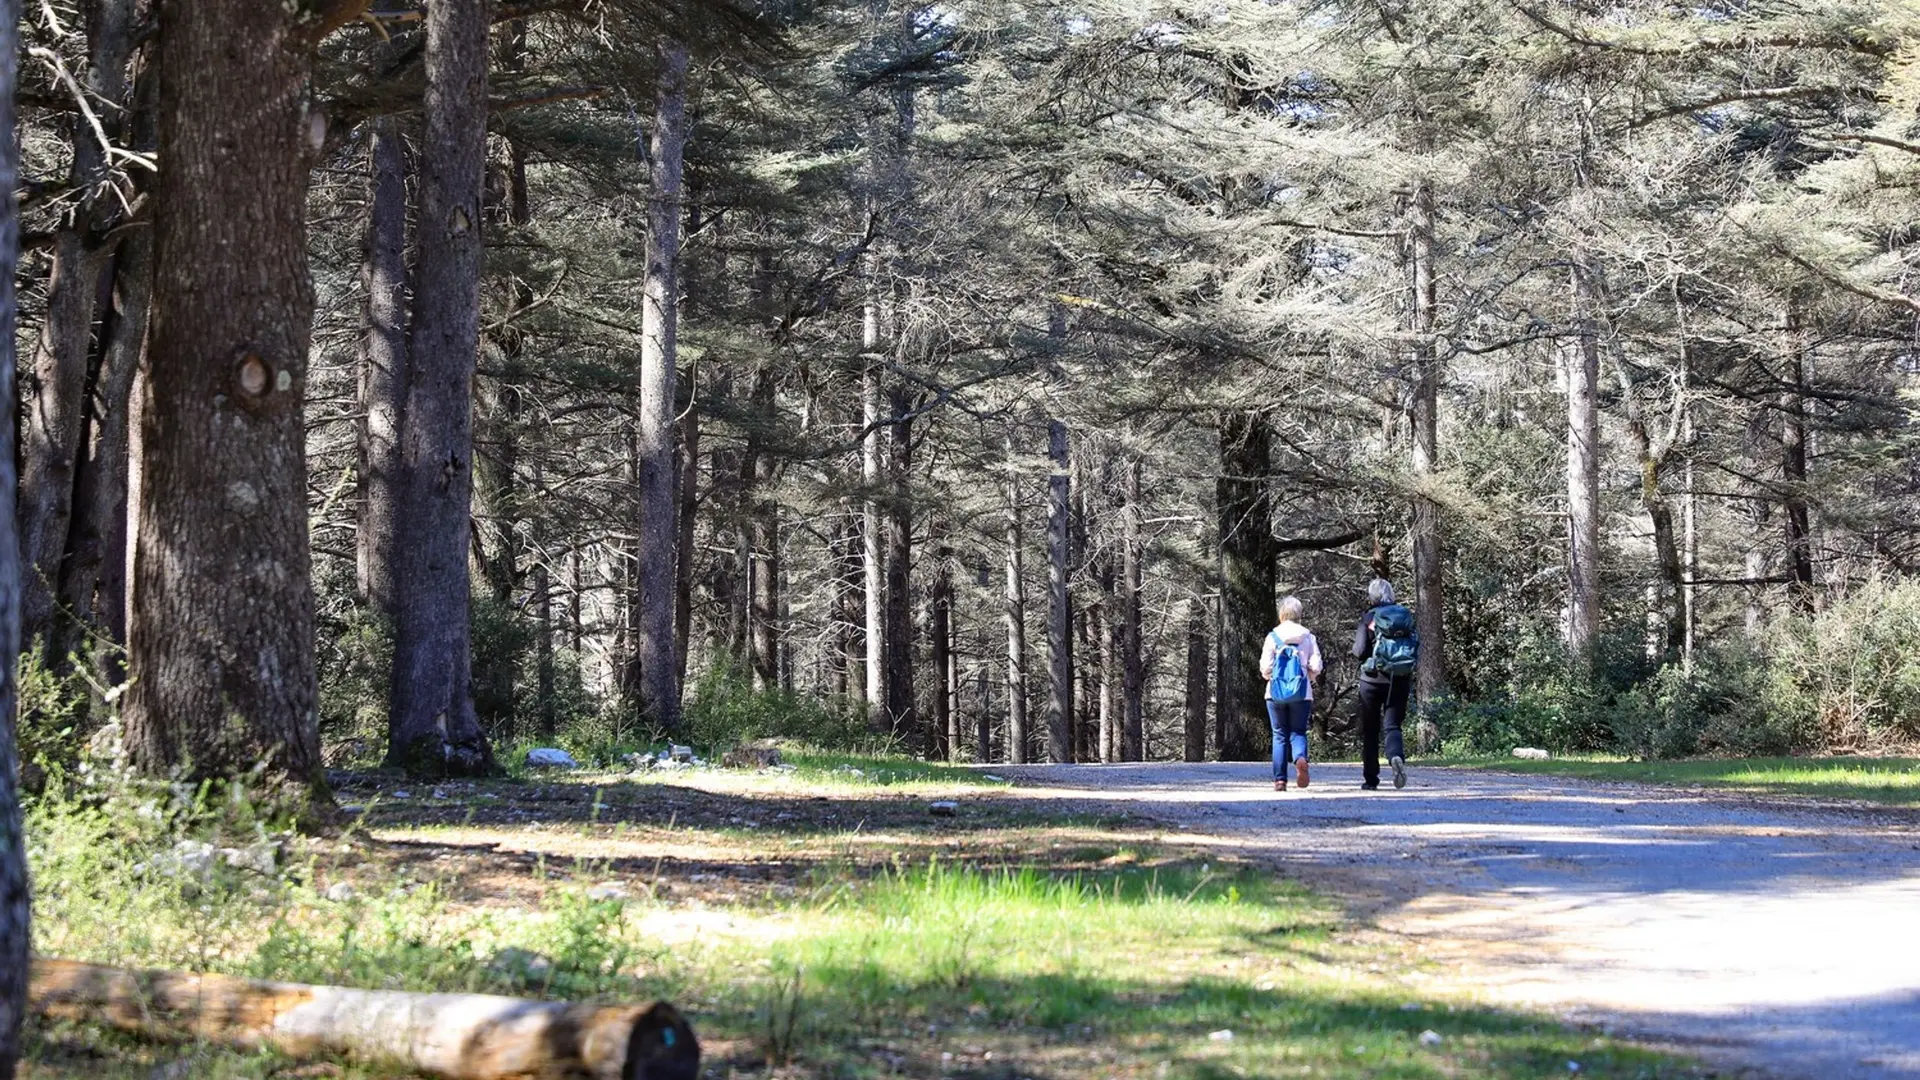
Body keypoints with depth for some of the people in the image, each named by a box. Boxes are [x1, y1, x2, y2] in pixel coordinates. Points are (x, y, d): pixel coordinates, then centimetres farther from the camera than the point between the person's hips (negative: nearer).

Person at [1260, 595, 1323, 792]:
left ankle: (1280, 779, 1)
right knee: (1298, 732, 7)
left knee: (1279, 735, 7)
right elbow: (1316, 667, -2)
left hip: (1276, 694, 0)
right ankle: (1300, 758, -27)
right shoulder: (1308, 637, 3)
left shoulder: (1273, 637, -2)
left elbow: (1265, 667, -5)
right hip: (1302, 694, 1)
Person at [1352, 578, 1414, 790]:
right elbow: (1416, 645, 4)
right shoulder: (1406, 616, 4)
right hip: (1400, 680, 2)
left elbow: (1360, 652, -10)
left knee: (1369, 730, 9)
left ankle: (1370, 779, 11)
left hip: (1373, 679, -2)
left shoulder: (1368, 618, -6)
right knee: (1392, 725, 2)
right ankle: (1396, 756, -31)